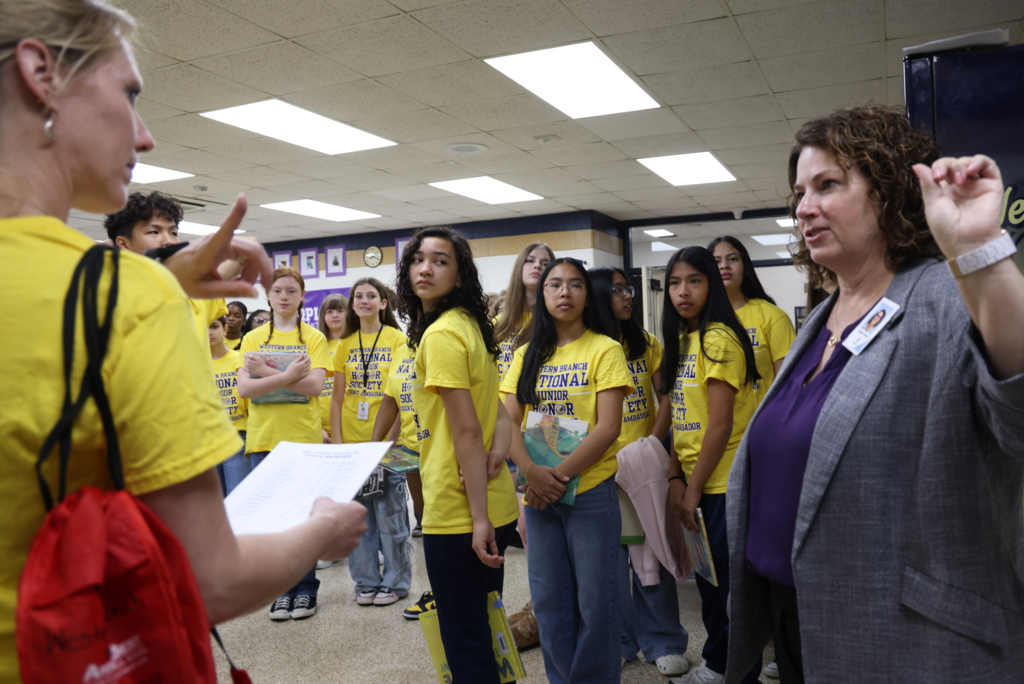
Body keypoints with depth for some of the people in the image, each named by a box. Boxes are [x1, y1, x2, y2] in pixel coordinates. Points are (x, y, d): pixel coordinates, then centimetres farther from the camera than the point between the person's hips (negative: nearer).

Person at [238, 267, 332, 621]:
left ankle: (306, 589, 16)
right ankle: (283, 589, 19)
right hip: (263, 438, 2)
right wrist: (287, 375, -20)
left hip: (303, 436, -2)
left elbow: (314, 385, -11)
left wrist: (266, 372, -17)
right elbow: (244, 388, -6)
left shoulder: (313, 338, 4)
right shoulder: (253, 339, 9)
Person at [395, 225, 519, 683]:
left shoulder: (440, 334, -17)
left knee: (464, 637, 6)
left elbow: (466, 430, -21)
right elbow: (495, 410, 13)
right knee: (484, 623, 22)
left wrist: (478, 519, -19)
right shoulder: (469, 324, 11)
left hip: (458, 512, -9)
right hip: (495, 502, 9)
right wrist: (497, 453, -6)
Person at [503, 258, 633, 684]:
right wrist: (532, 471, -14)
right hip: (538, 494, 4)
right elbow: (509, 422, 3)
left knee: (595, 599, 5)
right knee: (549, 599, 13)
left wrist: (560, 476, -17)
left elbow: (609, 427, -12)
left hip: (590, 490, -4)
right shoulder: (527, 355, 9)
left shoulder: (604, 350, -4)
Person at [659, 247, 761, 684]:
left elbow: (720, 424, -20)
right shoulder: (680, 341, 11)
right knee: (708, 574, 20)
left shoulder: (718, 338, -17)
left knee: (730, 579, 4)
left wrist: (694, 488, -15)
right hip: (695, 481, 9)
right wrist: (675, 478, 2)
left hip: (724, 482, -9)